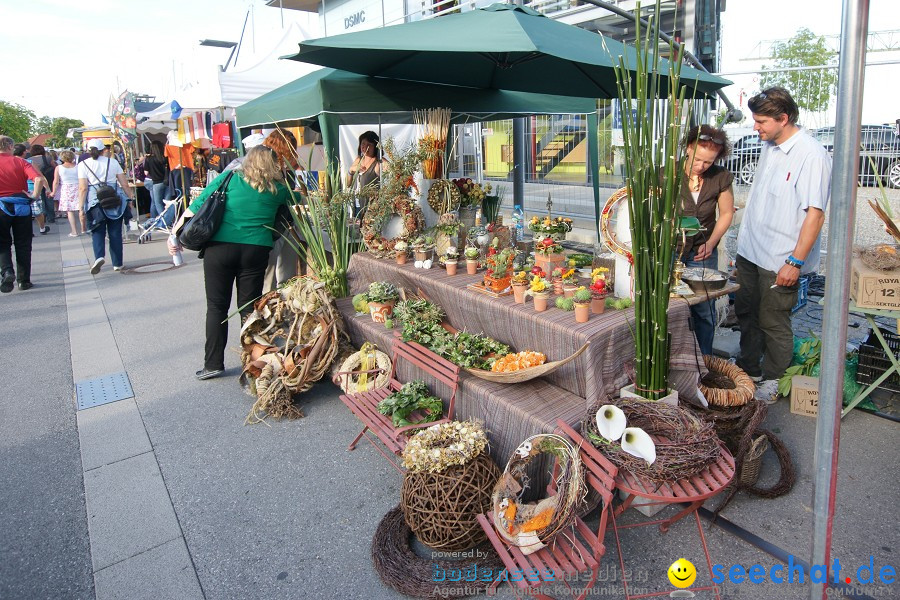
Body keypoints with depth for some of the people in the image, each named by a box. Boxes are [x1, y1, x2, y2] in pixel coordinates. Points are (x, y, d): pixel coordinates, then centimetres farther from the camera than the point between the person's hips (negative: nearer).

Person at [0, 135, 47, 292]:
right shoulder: (20, 162, -3)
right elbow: (39, 179, -19)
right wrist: (35, 196, -10)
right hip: (21, 207, 0)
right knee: (23, 245, 9)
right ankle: (24, 280, 11)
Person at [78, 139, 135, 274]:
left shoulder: (83, 164, 2)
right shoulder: (113, 162, 7)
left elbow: (83, 188, -4)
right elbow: (125, 184, 3)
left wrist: (81, 209, -2)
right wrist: (130, 198, 14)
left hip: (95, 201, -1)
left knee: (97, 232, 6)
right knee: (115, 232, 8)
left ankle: (99, 256, -19)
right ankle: (117, 263, 12)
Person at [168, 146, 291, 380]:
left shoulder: (230, 179, 4)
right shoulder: (277, 189, 7)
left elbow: (197, 205, 1)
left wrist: (175, 234, 6)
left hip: (220, 248, 0)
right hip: (256, 250, 1)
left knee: (217, 306, 8)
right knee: (249, 308, 8)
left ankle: (213, 364, 12)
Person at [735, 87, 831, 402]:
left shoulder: (812, 155, -17)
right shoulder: (769, 147, 8)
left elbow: (815, 213, -20)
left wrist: (796, 262, -22)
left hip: (779, 260, -8)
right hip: (749, 251, 8)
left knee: (773, 323, 5)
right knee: (746, 313, 18)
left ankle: (771, 382, 23)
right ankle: (748, 370, 36)